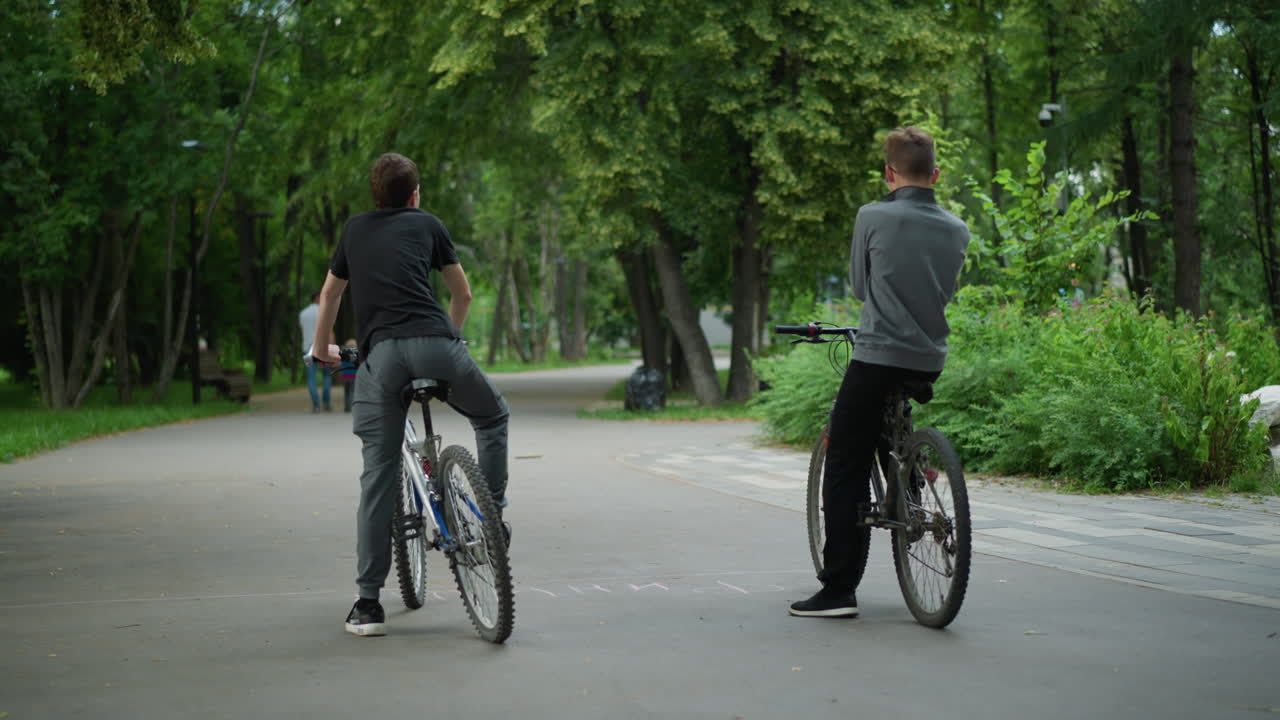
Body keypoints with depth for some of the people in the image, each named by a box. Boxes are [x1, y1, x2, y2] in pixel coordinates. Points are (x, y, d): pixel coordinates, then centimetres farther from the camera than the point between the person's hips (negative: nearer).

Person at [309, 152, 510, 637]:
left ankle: (367, 603, 2)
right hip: (435, 344, -1)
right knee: (492, 416, 28)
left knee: (379, 477, 4)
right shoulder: (427, 225, 20)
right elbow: (462, 294, 27)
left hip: (381, 354, 2)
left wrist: (323, 351, 53)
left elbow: (330, 295, 37)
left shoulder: (355, 230, 26)